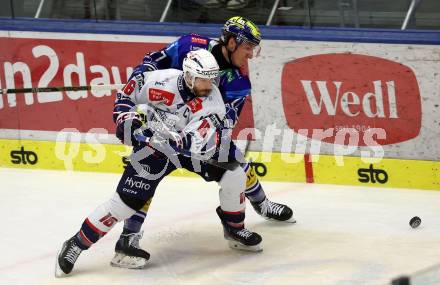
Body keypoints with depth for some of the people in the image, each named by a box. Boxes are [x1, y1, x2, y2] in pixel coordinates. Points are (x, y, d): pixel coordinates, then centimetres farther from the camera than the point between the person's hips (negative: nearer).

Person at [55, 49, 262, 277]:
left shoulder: (213, 102, -23)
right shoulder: (163, 82, -28)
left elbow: (197, 145, -34)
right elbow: (127, 95, -9)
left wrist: (167, 134, -45)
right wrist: (126, 120, -22)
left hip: (187, 146, 3)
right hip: (153, 147, -3)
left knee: (234, 175, -8)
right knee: (126, 201, -13)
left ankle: (235, 229, 17)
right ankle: (76, 245, 0)